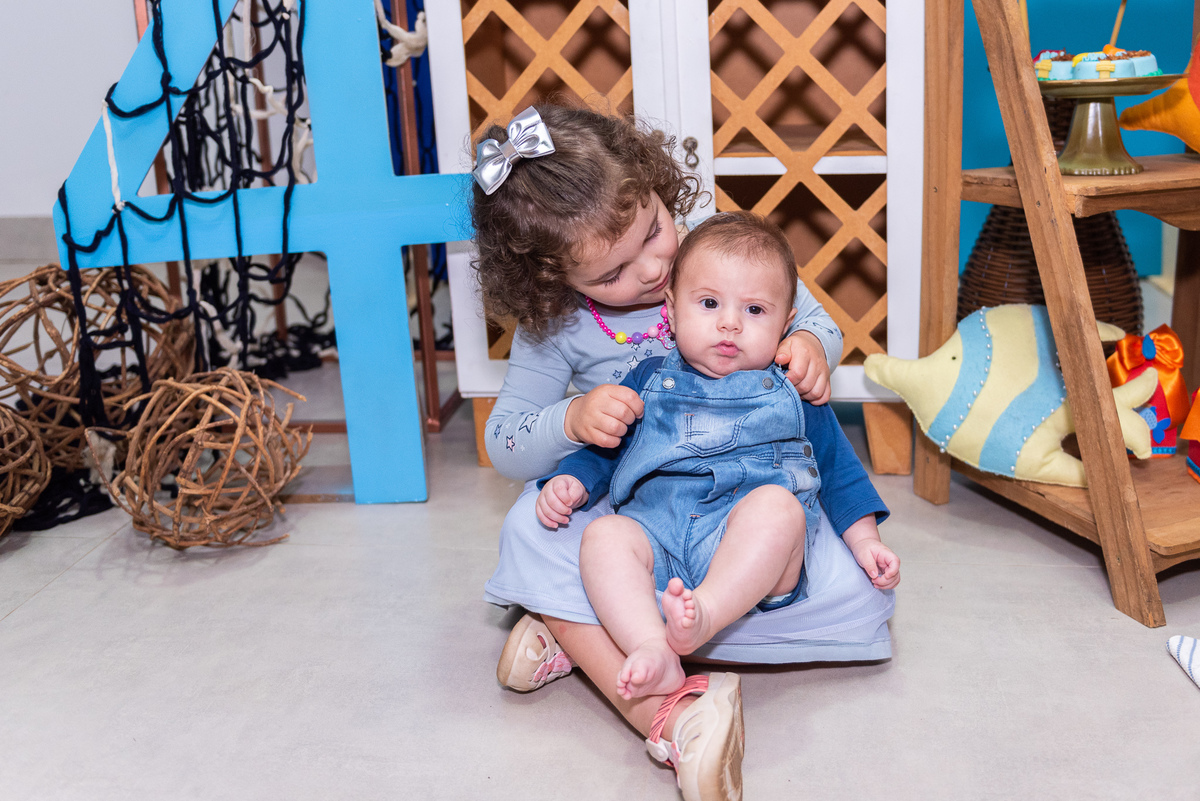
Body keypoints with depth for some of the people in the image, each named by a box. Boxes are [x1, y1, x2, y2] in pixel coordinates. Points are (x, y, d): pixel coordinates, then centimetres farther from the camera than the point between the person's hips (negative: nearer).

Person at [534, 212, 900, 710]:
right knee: (604, 535, -28)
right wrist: (572, 481, 3)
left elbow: (837, 466, 22)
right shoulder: (649, 381, 20)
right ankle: (653, 651, -44)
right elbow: (604, 448, 24)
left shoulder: (792, 392, 18)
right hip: (656, 530, 1)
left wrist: (864, 540, 11)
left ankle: (704, 615, -46)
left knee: (777, 503, -33)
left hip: (752, 556, -1)